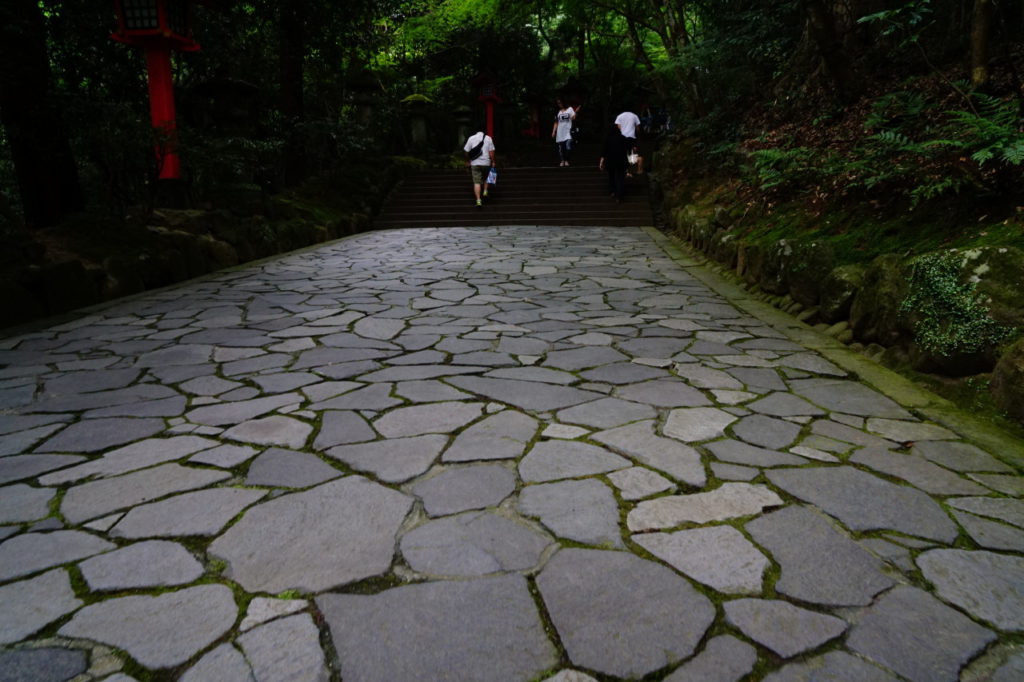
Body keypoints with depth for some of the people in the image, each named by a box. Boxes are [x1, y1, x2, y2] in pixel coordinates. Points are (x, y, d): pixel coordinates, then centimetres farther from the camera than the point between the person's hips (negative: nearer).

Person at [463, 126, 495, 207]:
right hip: (486, 163, 0)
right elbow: (491, 152, -4)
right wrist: (492, 162, 4)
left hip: (475, 163, 0)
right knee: (485, 178, 26)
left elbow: (466, 151, 3)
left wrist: (467, 161, 15)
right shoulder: (488, 138, 1)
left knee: (477, 182, -1)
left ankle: (478, 200, -8)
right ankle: (485, 192, 12)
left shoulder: (471, 138, 2)